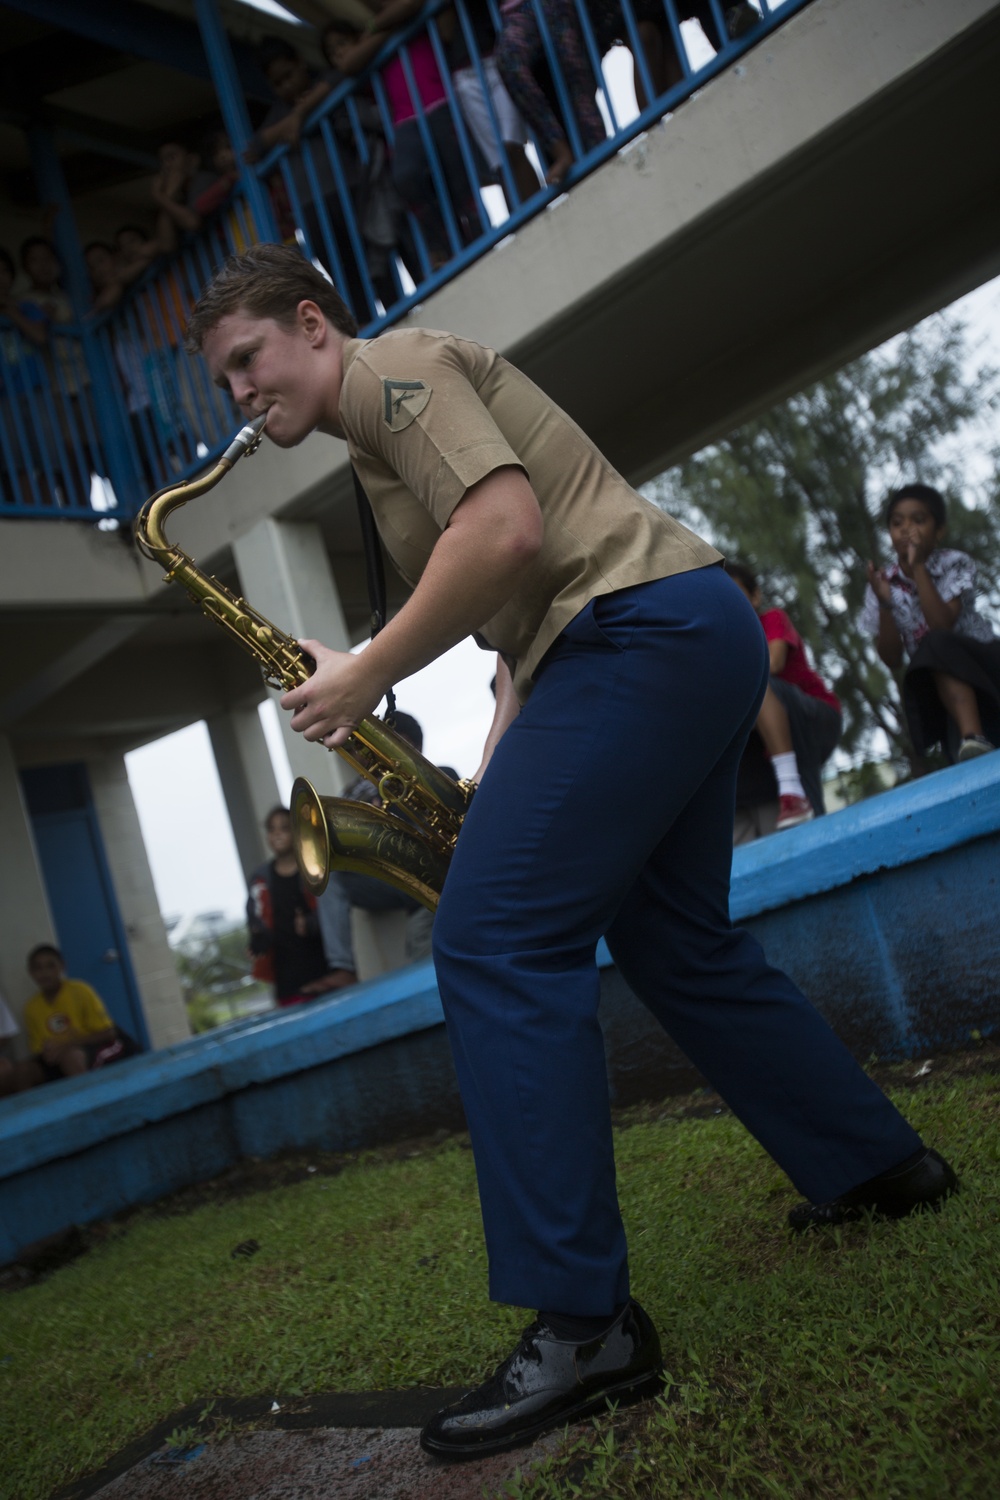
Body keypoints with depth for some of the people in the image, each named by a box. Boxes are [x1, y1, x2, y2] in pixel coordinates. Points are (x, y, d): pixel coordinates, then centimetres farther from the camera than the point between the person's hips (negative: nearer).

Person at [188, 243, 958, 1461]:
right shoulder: (391, 427, 28)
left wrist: (368, 675, -11)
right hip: (698, 641, 11)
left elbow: (505, 530, -20)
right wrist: (489, 780, 14)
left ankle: (582, 1323, -12)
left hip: (643, 628, -11)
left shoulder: (388, 367, -2)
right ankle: (879, 1165, 30)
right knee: (674, 942, 18)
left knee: (495, 946, -14)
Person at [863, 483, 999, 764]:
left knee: (937, 644, -33)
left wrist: (917, 567, -26)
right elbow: (892, 660, -5)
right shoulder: (882, 585, -1)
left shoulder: (956, 564, -8)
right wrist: (884, 603, -20)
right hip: (938, 681, 2)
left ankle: (973, 740, -46)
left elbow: (942, 626, -24)